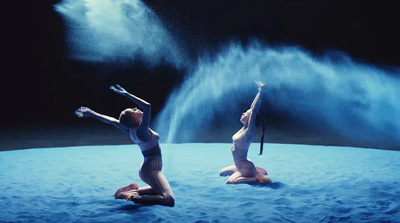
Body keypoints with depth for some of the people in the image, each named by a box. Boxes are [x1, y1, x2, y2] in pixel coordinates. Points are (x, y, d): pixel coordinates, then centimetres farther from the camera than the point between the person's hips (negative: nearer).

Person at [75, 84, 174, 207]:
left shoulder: (131, 130, -1)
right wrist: (126, 94, -27)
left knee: (159, 190, 34)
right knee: (169, 199, -22)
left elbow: (112, 120, 8)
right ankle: (133, 197, -20)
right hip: (152, 170, -10)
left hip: (147, 168, 10)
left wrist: (91, 113, 19)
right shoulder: (141, 131, -24)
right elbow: (147, 106, -33)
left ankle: (134, 191, 21)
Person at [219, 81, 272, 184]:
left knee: (229, 181, -28)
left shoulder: (249, 131, -18)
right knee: (222, 173, 26)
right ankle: (256, 171, 20)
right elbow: (252, 107, 6)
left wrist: (260, 91, -27)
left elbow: (254, 111, -26)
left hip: (246, 167, -10)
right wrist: (259, 91, 9)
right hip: (240, 166, 10)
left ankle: (257, 179, -13)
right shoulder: (244, 128, 4)